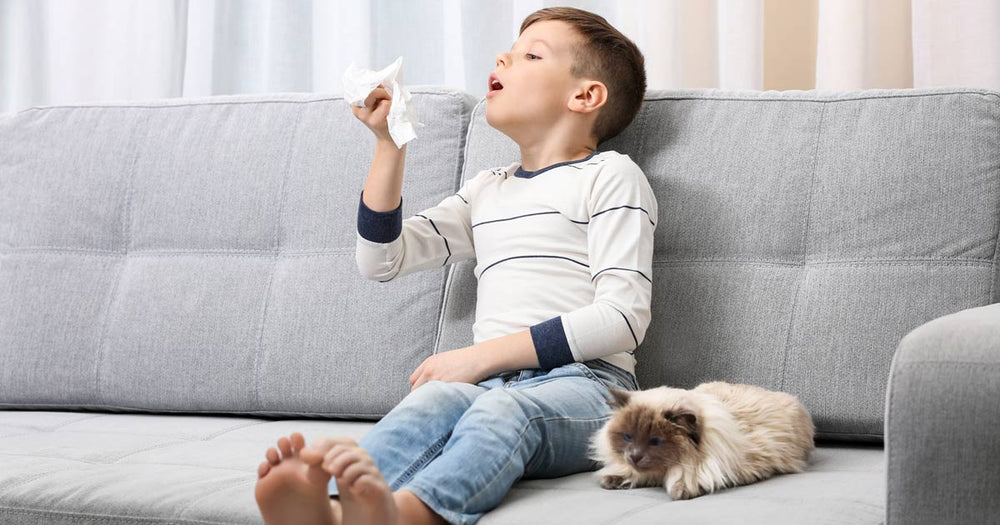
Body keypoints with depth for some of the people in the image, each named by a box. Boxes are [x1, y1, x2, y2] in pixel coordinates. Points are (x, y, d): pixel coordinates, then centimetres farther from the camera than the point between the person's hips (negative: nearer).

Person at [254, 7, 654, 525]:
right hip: (491, 380, 4)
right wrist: (389, 141, 18)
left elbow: (623, 316, -4)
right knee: (436, 400, -32)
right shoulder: (486, 190, 30)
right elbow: (381, 259, 27)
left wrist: (483, 355, -11)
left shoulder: (609, 175, 9)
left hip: (582, 380, -4)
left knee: (504, 409, -38)